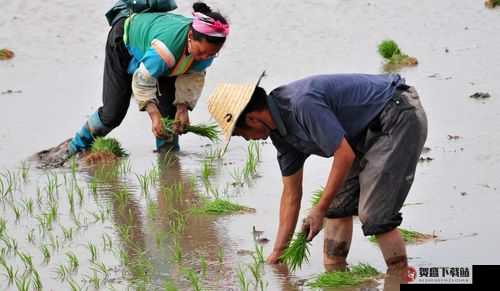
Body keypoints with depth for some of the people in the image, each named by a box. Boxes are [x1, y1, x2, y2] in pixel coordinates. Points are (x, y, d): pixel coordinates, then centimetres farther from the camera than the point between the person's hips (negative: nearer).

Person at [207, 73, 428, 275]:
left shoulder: (303, 103, -27)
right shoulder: (280, 130, 4)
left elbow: (345, 155, -24)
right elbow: (291, 194, 11)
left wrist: (320, 210, -16)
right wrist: (277, 253, 11)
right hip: (370, 130, 10)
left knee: (373, 213, -14)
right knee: (337, 203, 10)